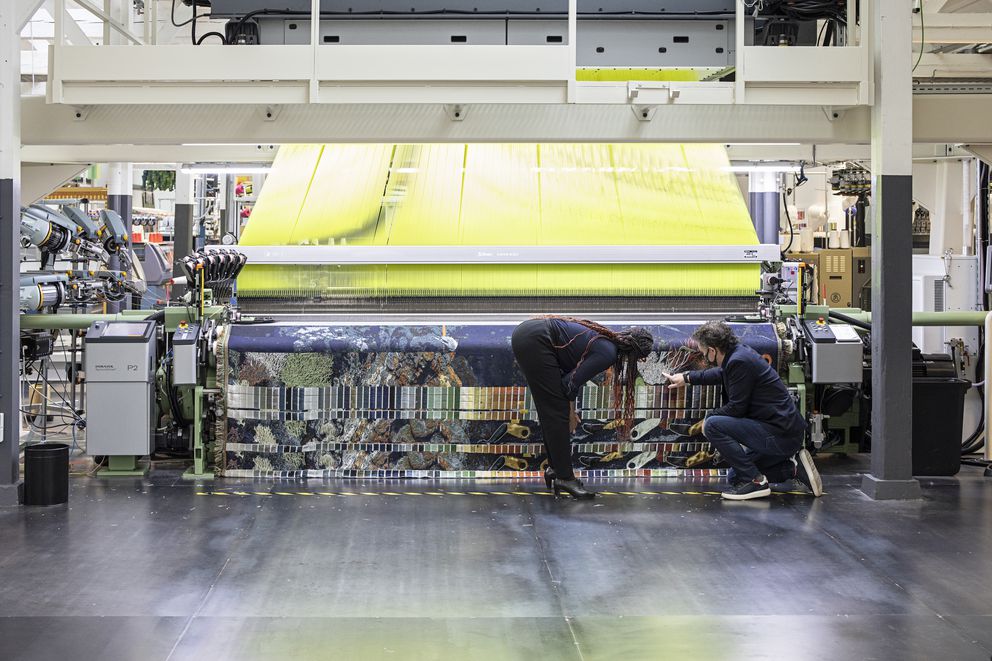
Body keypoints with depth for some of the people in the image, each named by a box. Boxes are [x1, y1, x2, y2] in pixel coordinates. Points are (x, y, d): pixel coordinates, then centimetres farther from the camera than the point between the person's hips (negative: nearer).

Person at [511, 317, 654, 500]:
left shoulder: (606, 341, 18)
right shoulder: (608, 353, -8)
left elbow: (573, 374, 24)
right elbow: (571, 381, -8)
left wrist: (570, 410, 20)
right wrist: (570, 411, 9)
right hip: (535, 341, -9)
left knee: (552, 411, 16)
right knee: (556, 411, -2)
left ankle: (555, 468, 24)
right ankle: (564, 478, 3)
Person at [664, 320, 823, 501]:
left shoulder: (740, 361, -20)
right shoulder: (739, 352, 10)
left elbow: (736, 408, -18)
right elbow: (721, 374, 33)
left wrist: (707, 419, -3)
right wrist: (687, 378, 40)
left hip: (781, 435, -10)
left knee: (712, 426, -18)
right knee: (736, 476, 21)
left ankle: (754, 481, -13)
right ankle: (793, 467, 13)